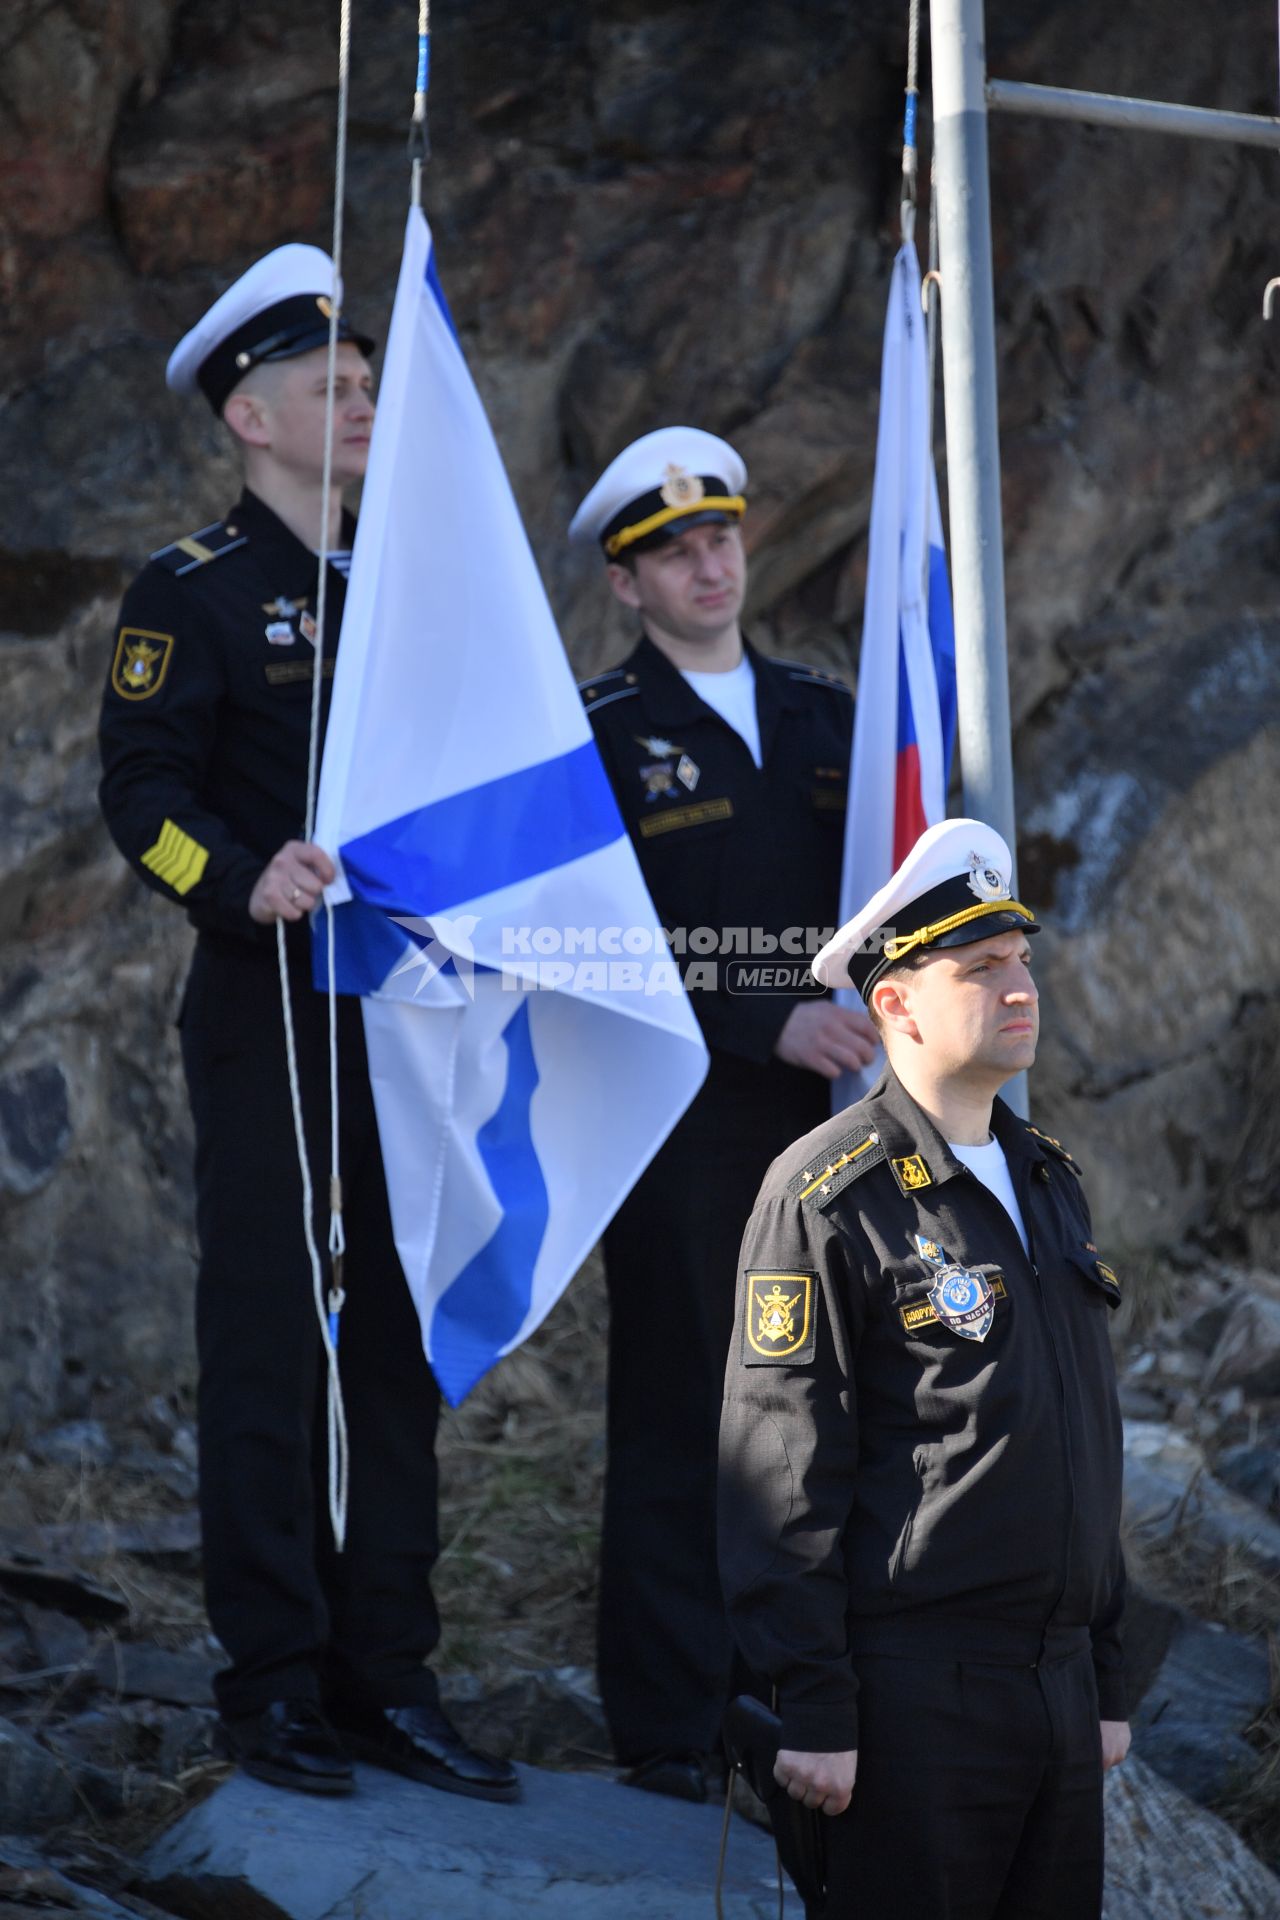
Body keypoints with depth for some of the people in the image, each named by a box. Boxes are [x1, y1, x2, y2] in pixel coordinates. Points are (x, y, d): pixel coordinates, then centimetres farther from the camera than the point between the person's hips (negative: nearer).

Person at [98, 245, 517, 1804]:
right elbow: (141, 791, -11)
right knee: (265, 1348, -3)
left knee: (402, 1348, 7)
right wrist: (247, 883, -28)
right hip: (269, 1018, -6)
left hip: (412, 1021, 6)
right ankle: (271, 1686, 3)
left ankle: (386, 1678, 13)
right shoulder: (194, 591, -4)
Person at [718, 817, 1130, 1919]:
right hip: (917, 1692, -7)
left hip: (1058, 1690, 7)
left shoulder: (1051, 1183, 17)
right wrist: (815, 1710, -16)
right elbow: (782, 1471, -11)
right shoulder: (827, 1197, -7)